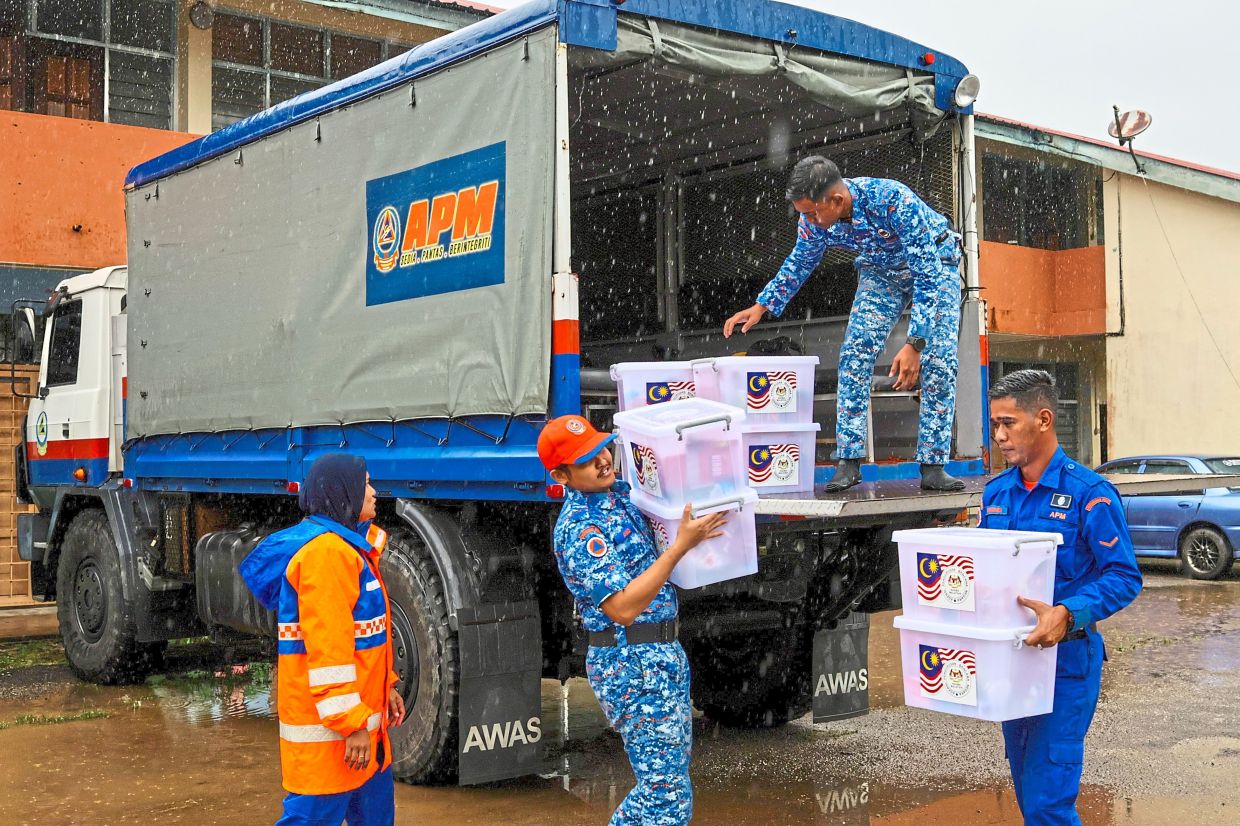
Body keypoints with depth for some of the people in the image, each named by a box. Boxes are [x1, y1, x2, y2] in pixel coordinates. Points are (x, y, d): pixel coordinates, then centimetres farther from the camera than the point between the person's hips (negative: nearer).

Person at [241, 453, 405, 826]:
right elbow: (327, 646, -24)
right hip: (328, 724, -11)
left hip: (357, 715, 11)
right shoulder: (327, 551, -19)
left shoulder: (346, 545, 15)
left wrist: (386, 686, 22)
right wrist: (352, 723, -25)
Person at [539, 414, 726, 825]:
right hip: (633, 666, -9)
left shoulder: (619, 492, 8)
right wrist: (681, 545, -27)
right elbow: (623, 608, -26)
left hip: (664, 654, 9)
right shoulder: (581, 529, -19)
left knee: (659, 783, 17)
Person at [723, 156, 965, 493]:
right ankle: (849, 461, -9)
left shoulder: (891, 200, -40)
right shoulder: (814, 219, -23)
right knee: (855, 354, -12)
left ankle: (933, 466, -12)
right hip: (881, 270, 4)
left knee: (939, 360, -16)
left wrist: (915, 344, -42)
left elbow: (928, 274, -37)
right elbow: (800, 262, 1)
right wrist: (761, 306, -6)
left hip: (933, 264, -4)